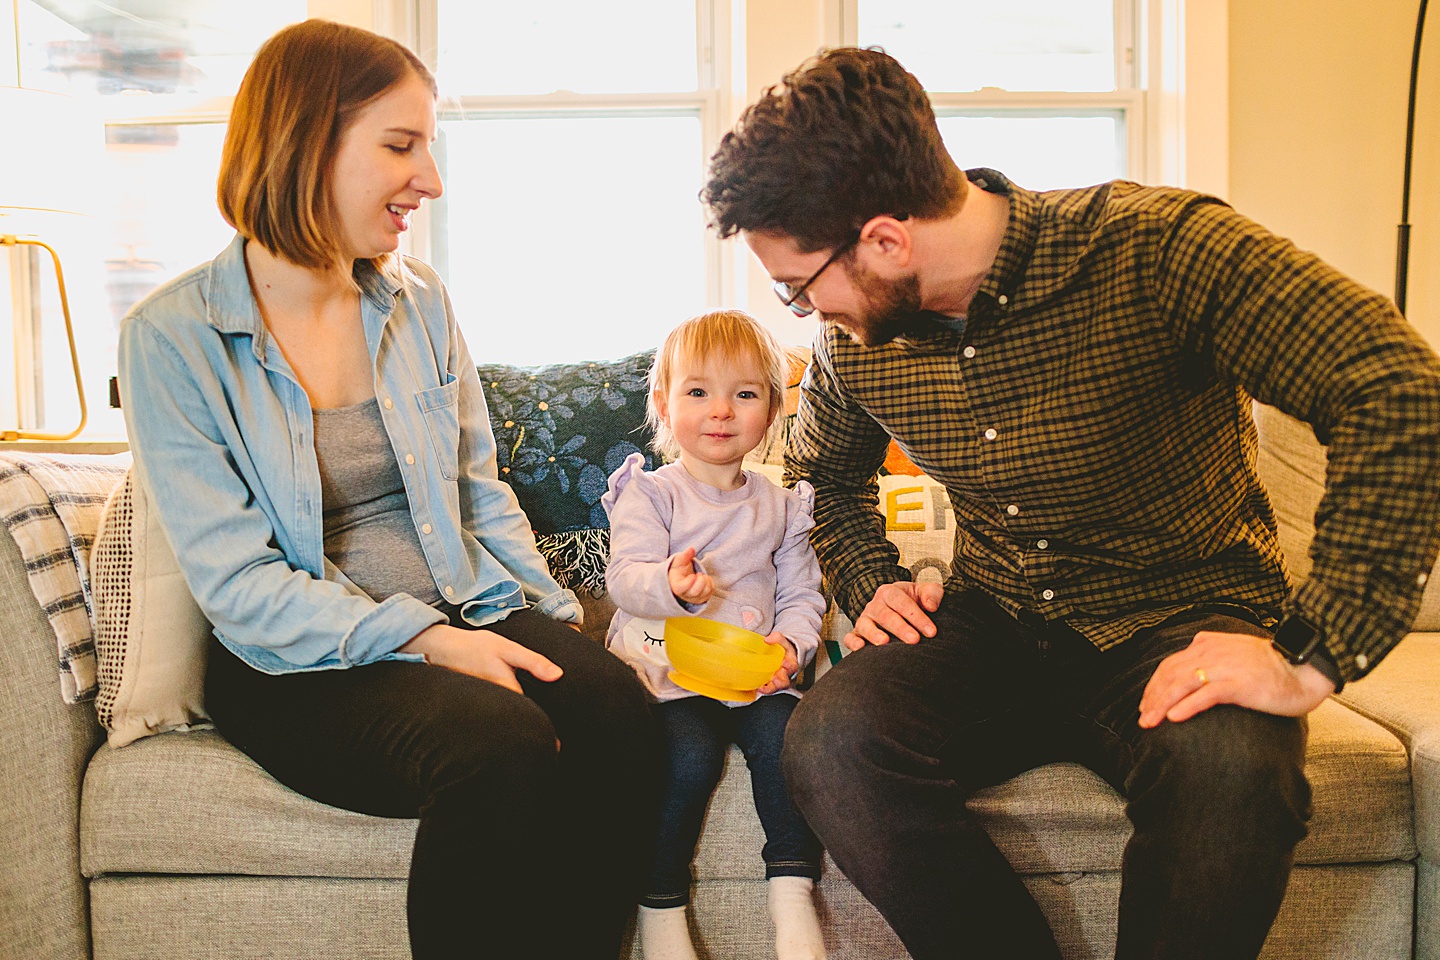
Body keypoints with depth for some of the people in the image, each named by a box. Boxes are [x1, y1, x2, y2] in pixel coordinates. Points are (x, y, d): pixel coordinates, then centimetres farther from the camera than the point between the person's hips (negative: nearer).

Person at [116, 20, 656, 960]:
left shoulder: (419, 299, 9)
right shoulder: (172, 336, -7)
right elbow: (238, 581, -12)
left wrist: (556, 618, -1)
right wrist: (424, 638, -22)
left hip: (464, 619, 5)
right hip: (299, 664, -4)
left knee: (614, 704, -26)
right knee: (497, 740, -33)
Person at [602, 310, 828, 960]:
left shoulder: (780, 506, 15)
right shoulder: (648, 493, 3)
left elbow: (801, 596, 12)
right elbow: (626, 577, -11)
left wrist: (790, 645, -10)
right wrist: (670, 585, -34)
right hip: (664, 668, -3)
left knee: (785, 734, -25)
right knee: (690, 753, -28)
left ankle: (792, 895, -16)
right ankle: (661, 908, -13)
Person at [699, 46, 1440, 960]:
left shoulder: (1158, 249, -20)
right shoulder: (853, 338, -2)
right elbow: (826, 473, 21)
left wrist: (1314, 658, -31)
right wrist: (872, 582, 2)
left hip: (1183, 622, -3)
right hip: (997, 624, 4)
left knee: (1228, 771, -37)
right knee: (832, 742, -25)